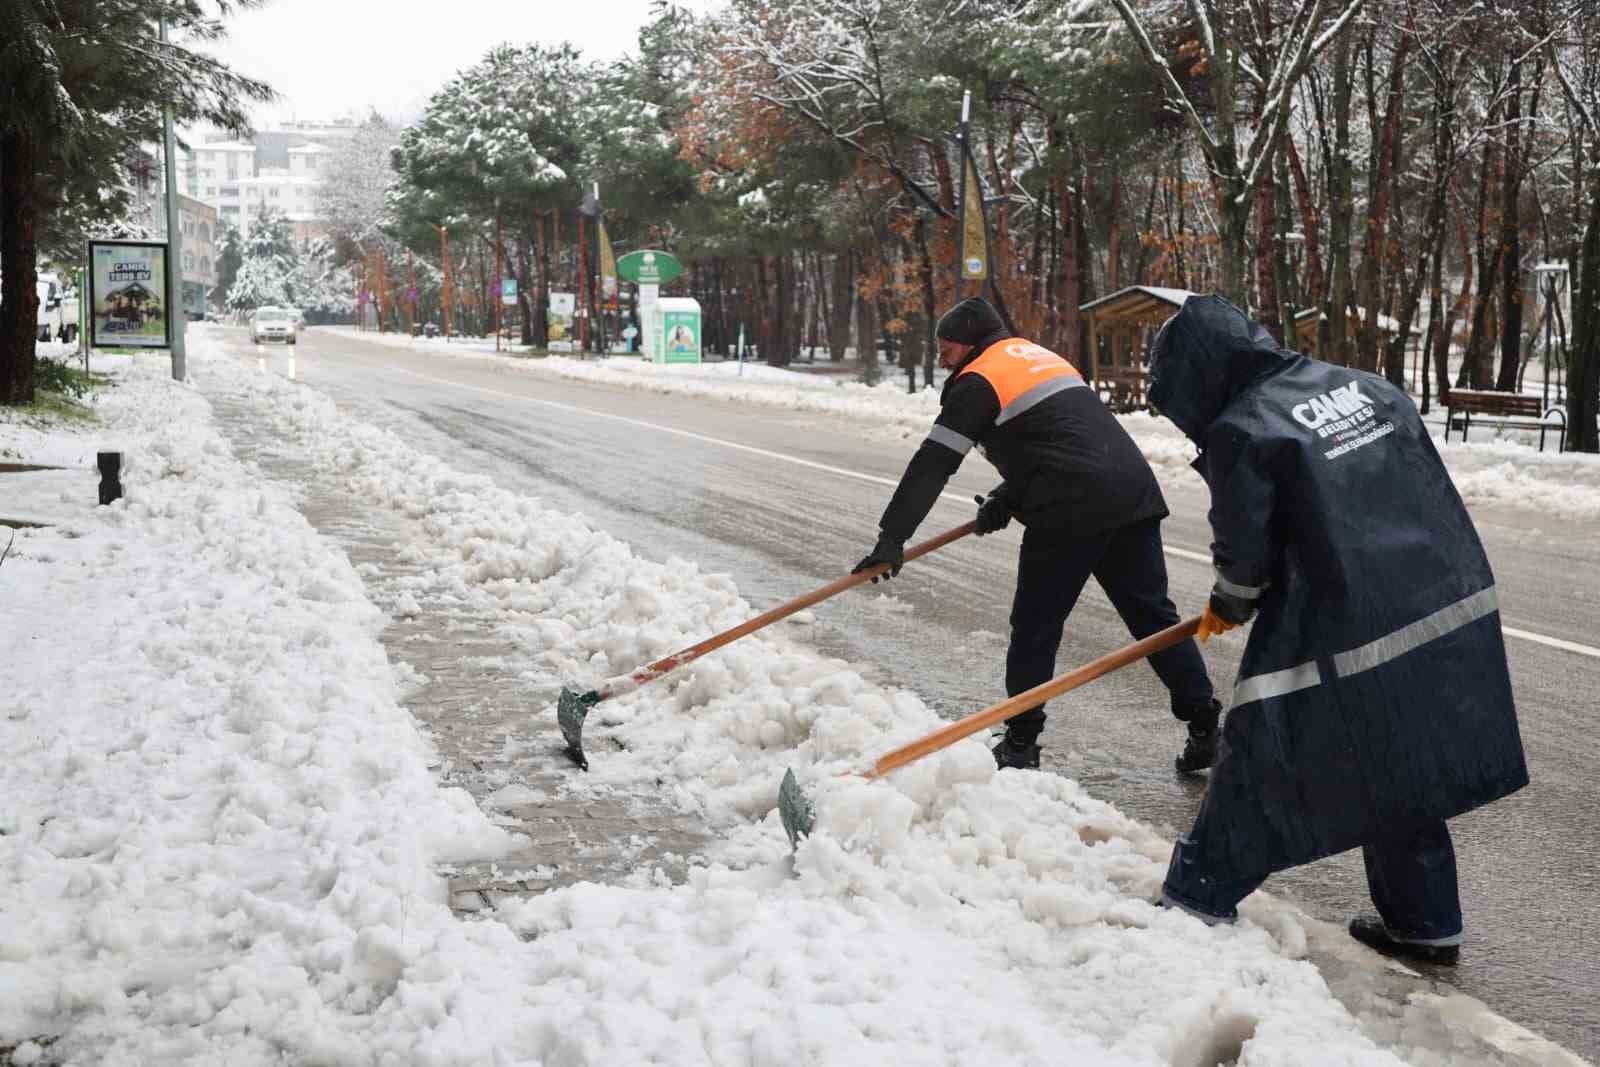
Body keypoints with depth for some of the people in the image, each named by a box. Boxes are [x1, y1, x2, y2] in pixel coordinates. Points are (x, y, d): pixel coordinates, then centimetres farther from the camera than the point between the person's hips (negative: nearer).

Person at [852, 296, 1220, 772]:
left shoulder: (978, 381, 1)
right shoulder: (1040, 356, 27)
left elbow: (933, 464, -4)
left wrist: (892, 537, -5)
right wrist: (1007, 498, 19)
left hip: (1071, 511, -7)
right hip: (1134, 491, 8)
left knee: (1036, 625, 5)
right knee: (1153, 614, 11)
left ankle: (1020, 742, 12)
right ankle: (1205, 728, 11)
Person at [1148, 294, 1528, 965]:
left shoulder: (1238, 433, -11)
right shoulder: (1363, 386, 9)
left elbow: (1244, 554, -5)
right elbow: (1430, 492, 15)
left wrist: (1228, 606, 17)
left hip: (1346, 639, -7)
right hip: (1456, 608, 7)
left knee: (1260, 764, 8)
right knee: (1404, 780, 20)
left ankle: (1198, 901, 19)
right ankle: (1425, 925, 30)